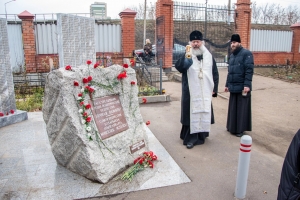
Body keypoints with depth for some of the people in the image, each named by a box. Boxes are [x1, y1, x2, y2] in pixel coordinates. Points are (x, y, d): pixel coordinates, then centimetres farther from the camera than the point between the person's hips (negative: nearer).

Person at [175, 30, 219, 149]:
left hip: (205, 92, 3)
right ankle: (190, 138, 10)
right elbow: (178, 67, -21)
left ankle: (201, 135, 30)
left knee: (204, 113, 11)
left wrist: (214, 89, 7)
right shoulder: (186, 56, -2)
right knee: (192, 113, 0)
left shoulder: (209, 56, 7)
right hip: (191, 92, -3)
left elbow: (215, 73, 11)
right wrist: (187, 56, -32)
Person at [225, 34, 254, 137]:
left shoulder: (246, 54, -8)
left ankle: (240, 129, 13)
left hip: (242, 87, -7)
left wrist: (247, 85, -21)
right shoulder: (232, 55, 16)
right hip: (233, 87, 7)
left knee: (242, 109, 2)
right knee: (233, 108, 13)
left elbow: (249, 70, -15)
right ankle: (232, 127, 26)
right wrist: (227, 84, 18)